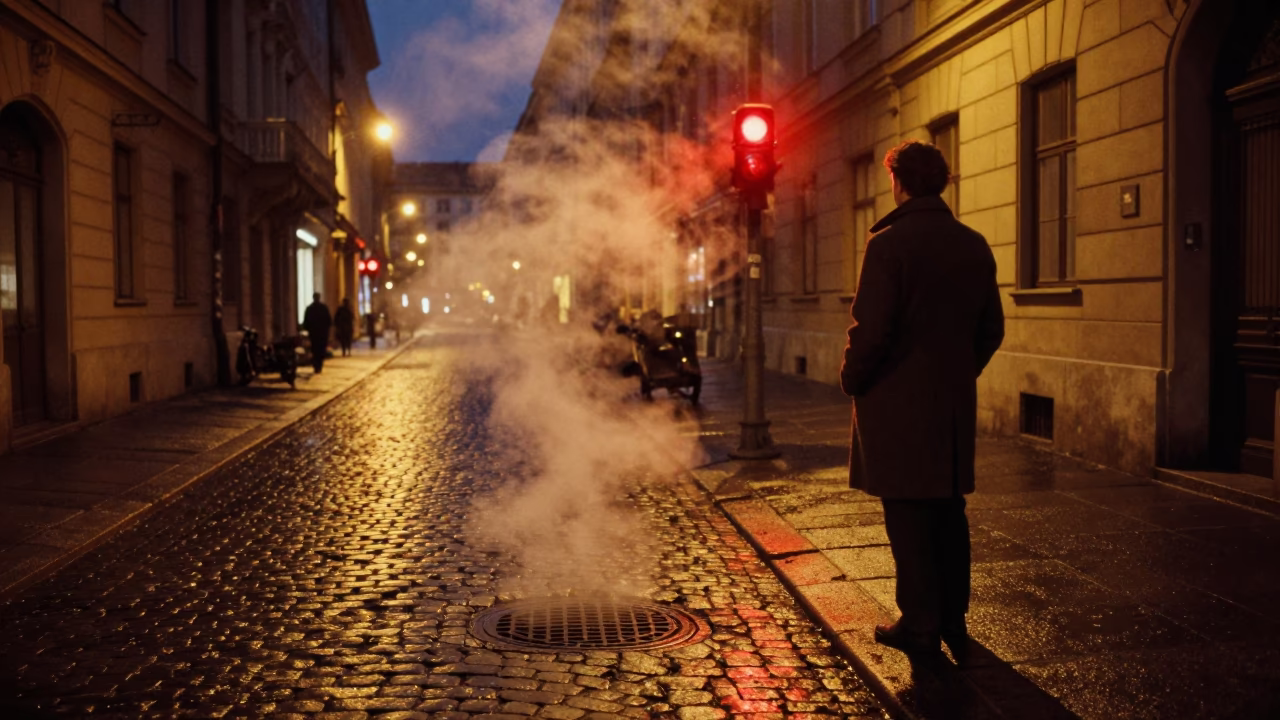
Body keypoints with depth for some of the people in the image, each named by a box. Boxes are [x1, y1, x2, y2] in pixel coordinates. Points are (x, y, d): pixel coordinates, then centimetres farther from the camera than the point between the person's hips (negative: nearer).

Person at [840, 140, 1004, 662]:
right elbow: (992, 329, 11)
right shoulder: (974, 245, 6)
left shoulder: (888, 243, -14)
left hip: (897, 402, -6)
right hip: (956, 402, 6)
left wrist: (851, 380, -3)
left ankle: (920, 624, 11)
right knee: (949, 510, 15)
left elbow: (871, 330, -18)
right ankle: (954, 620, 24)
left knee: (908, 515, 3)